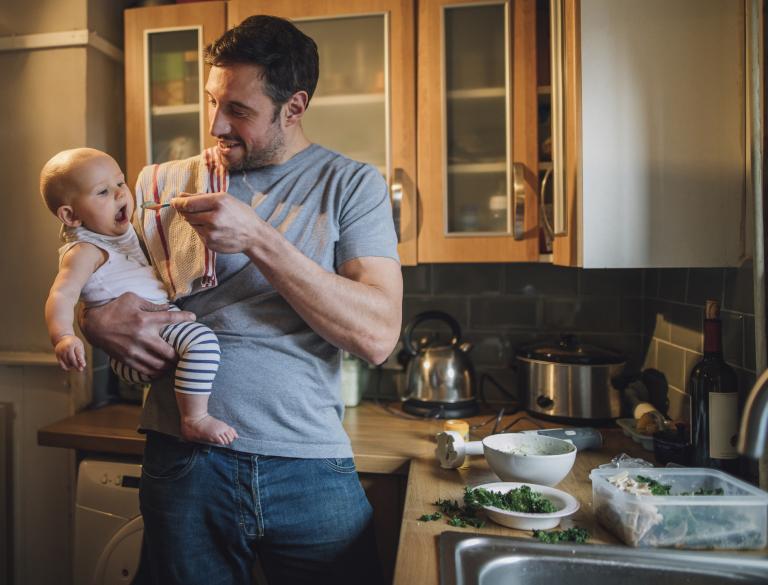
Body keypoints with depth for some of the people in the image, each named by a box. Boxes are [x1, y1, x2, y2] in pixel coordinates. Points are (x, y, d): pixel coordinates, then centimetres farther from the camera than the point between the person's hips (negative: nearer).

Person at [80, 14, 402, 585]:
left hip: (310, 467, -1)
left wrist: (257, 239, -20)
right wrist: (97, 319, -9)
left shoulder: (351, 184, -1)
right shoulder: (162, 181, 7)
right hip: (184, 460, 2)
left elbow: (377, 336, -13)